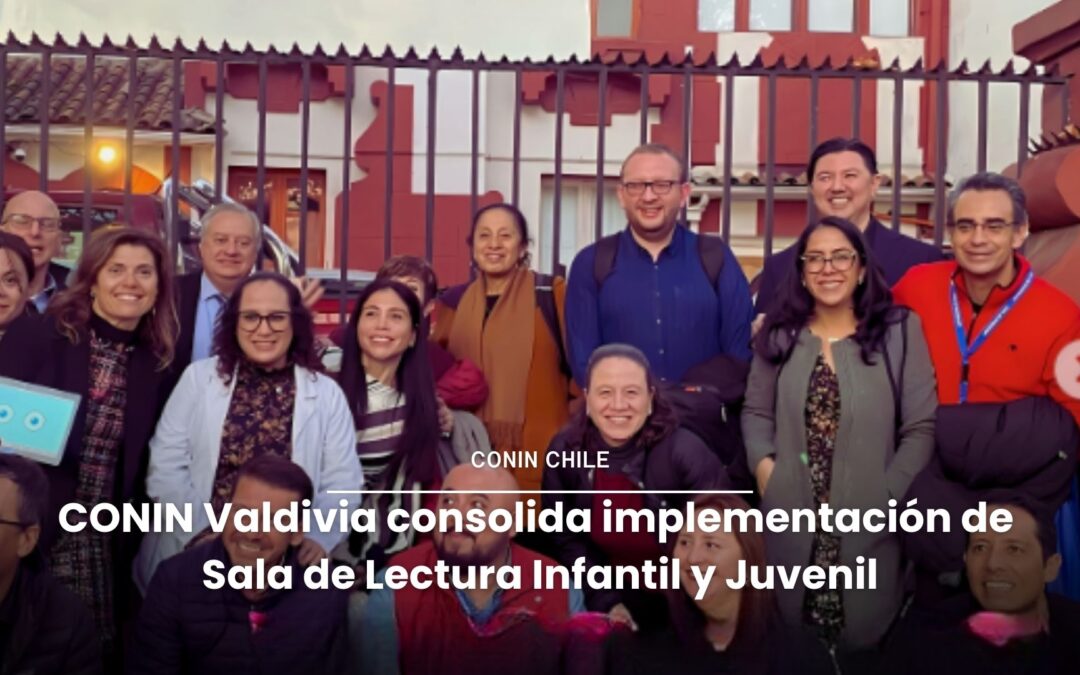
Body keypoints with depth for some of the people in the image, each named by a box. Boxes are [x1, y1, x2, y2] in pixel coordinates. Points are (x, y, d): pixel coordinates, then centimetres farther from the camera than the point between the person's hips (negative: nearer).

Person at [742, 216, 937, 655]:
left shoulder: (900, 330, -1)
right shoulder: (779, 335, 6)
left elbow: (921, 429, -2)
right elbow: (756, 413, 9)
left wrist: (888, 499, -9)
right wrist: (764, 466, -8)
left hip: (869, 519, -1)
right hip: (791, 518, 2)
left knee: (861, 638, 11)